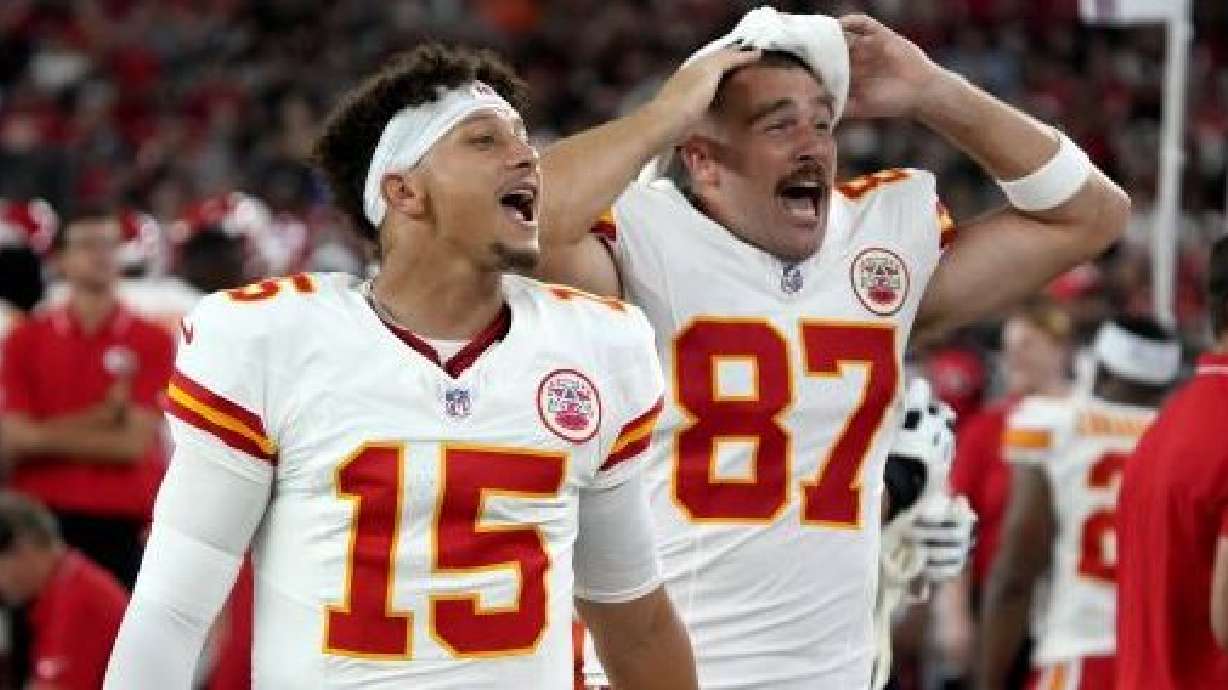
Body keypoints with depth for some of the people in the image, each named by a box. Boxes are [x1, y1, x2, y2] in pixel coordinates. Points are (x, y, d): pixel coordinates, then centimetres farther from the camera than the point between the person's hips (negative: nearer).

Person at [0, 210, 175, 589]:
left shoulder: (152, 341, 2)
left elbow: (135, 444, -6)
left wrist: (47, 437, -6)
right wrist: (102, 416, -8)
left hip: (125, 524, -1)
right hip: (44, 521, 1)